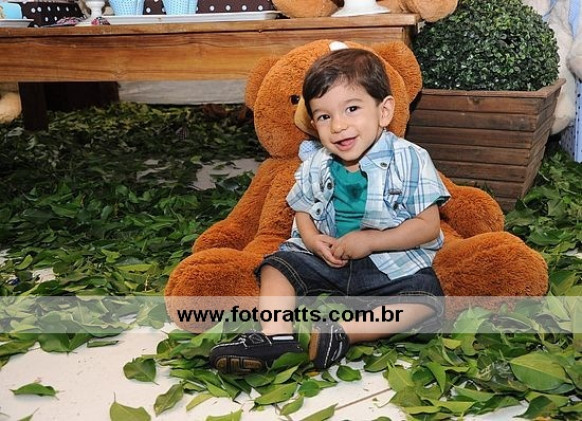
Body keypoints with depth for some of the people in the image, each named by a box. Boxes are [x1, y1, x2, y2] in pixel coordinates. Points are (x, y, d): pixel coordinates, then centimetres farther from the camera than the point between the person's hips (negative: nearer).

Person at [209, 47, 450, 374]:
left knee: (426, 299, -28)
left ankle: (341, 333, -35)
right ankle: (277, 334, -28)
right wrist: (313, 240, -13)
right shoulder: (315, 165, 0)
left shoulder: (410, 160, -13)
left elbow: (428, 226, -14)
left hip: (393, 262, -3)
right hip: (326, 259, 4)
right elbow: (303, 211, 11)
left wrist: (370, 241, -21)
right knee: (275, 267, -9)